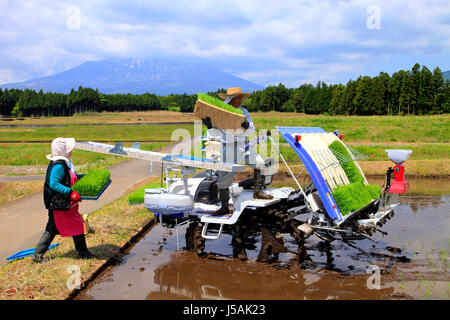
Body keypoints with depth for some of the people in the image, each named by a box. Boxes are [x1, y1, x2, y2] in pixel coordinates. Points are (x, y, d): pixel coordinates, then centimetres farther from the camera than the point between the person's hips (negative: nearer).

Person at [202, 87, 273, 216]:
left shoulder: (243, 112, 7)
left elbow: (252, 130, 4)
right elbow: (212, 135, -5)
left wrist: (247, 126, -18)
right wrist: (209, 126, -26)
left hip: (242, 147, 4)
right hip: (226, 148, -4)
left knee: (260, 163, -10)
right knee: (224, 179, 0)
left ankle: (258, 192, 2)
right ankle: (224, 207, 14)